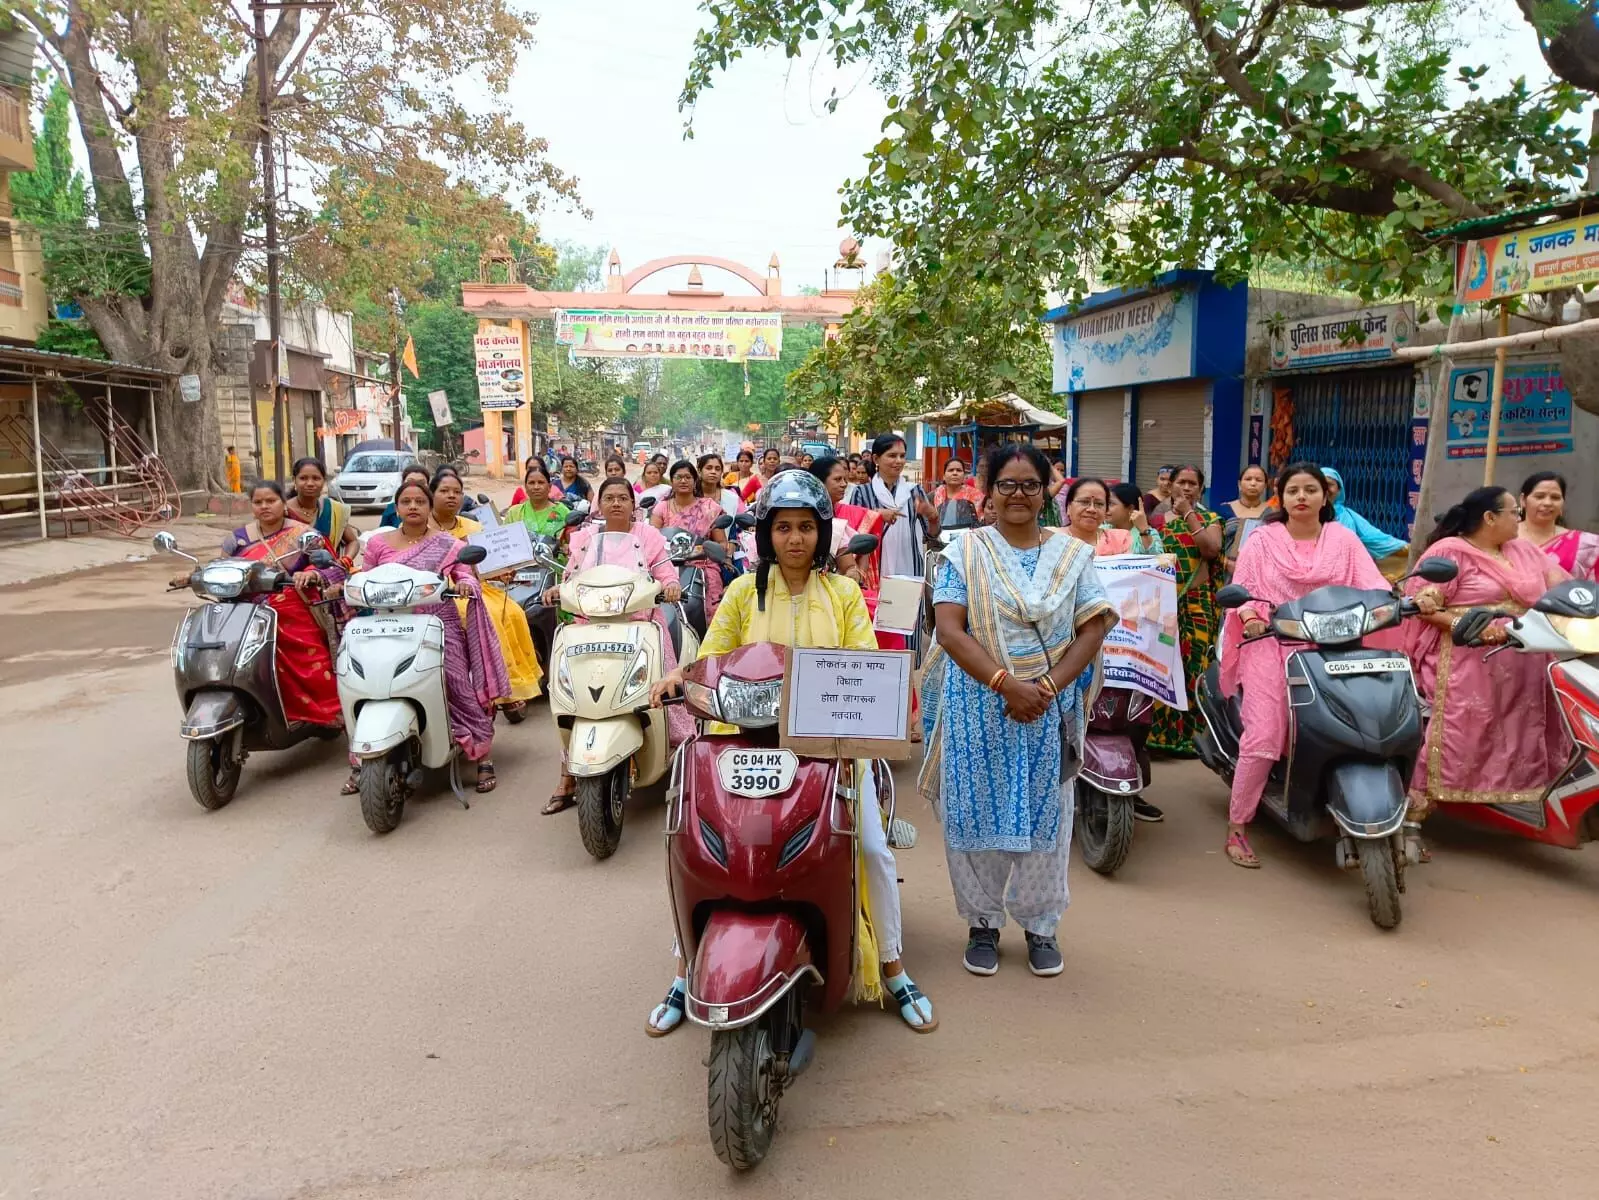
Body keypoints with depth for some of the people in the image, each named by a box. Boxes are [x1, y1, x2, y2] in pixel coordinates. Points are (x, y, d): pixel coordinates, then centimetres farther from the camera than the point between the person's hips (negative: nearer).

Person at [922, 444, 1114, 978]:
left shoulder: (1074, 554, 6)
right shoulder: (964, 553, -1)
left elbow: (1092, 629, 0)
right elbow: (949, 629, -10)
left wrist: (1048, 686, -14)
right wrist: (1006, 685, -20)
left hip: (1051, 706, 2)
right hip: (979, 706, -2)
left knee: (1046, 815, 10)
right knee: (977, 814, 5)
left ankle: (1040, 924, 28)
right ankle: (982, 922, 23)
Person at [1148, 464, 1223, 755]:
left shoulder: (1210, 519, 8)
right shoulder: (1157, 519, 11)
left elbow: (1212, 549, -13)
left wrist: (1188, 514, -10)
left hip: (1197, 603, -1)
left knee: (1192, 668, -3)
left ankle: (1188, 735, 5)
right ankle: (1156, 731, 9)